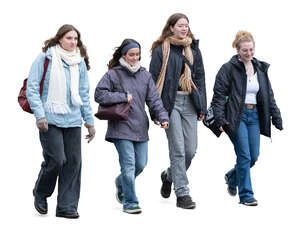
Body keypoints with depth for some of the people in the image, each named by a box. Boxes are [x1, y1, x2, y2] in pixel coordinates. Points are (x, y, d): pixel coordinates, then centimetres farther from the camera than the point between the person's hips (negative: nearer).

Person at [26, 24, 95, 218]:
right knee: (56, 159, -10)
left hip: (73, 120, 5)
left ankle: (67, 206, 9)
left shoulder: (80, 62, 13)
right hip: (50, 120, -5)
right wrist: (40, 114, -13)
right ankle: (40, 193, 17)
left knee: (73, 162, 1)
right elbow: (32, 88, -4)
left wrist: (89, 120, 15)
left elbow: (84, 94, 18)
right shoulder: (45, 59, -2)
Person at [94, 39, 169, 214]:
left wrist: (163, 117, -7)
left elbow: (154, 99, 7)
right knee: (129, 166, -8)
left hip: (140, 128, 5)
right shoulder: (113, 74, -1)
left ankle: (121, 183, 38)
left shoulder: (145, 75, 11)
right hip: (121, 128, -5)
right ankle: (130, 202, 2)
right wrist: (123, 97, -11)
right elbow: (99, 94, -7)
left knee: (141, 164, 9)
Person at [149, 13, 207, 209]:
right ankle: (182, 193, -1)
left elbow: (200, 78, 17)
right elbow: (154, 79, -3)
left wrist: (202, 107, 10)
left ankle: (169, 175, 31)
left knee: (191, 150, 3)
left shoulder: (193, 49, 14)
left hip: (189, 102, 5)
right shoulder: (161, 50, 0)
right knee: (178, 149, -6)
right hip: (170, 102, -5)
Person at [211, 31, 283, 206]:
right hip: (236, 116, -5)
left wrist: (277, 118, 11)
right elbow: (219, 95, -7)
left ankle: (232, 177, 34)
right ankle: (246, 195, 1)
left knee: (254, 157, 5)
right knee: (244, 156, -9)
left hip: (254, 116, 6)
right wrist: (220, 119, -16)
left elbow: (269, 96, 15)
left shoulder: (261, 68, 12)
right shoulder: (228, 69, -6)